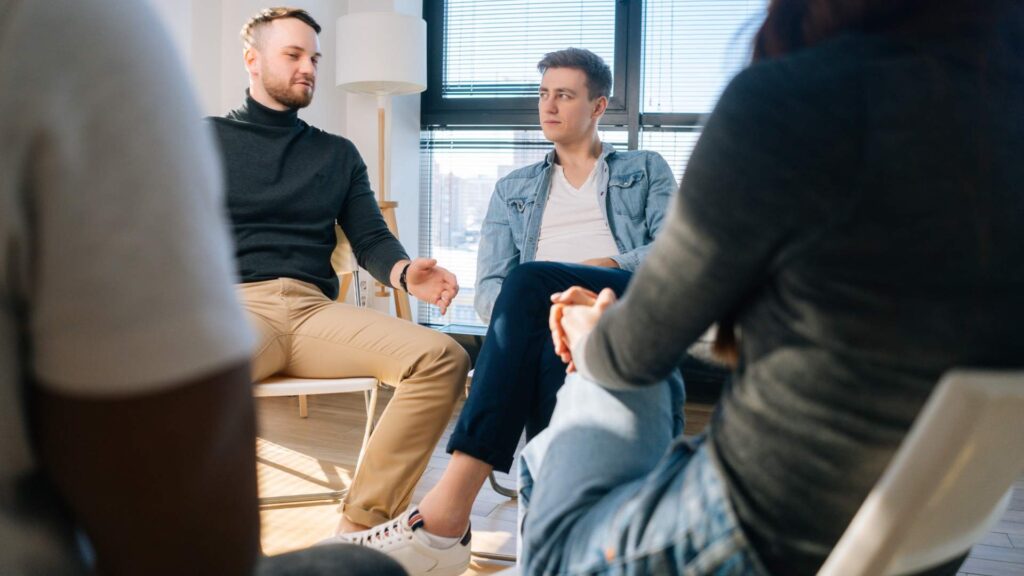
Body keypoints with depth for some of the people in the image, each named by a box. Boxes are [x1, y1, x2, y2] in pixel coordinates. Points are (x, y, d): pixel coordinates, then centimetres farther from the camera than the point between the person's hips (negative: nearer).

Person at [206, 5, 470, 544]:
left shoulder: (338, 153, 24)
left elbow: (371, 239, 16)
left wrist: (405, 272, -8)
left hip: (317, 309, 3)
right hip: (237, 303, -3)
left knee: (442, 357, -23)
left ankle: (359, 529, -21)